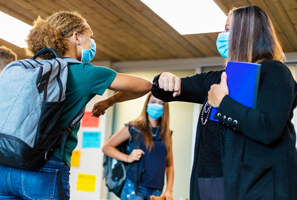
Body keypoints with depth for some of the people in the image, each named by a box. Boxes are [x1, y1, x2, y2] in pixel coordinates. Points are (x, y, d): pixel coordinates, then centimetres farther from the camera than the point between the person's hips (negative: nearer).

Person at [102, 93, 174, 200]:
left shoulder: (167, 135, 13)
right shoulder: (133, 128, 2)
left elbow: (169, 165, 16)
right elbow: (106, 147, 3)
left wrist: (169, 190, 5)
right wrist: (127, 158, -10)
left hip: (156, 190, 4)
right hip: (134, 187, -3)